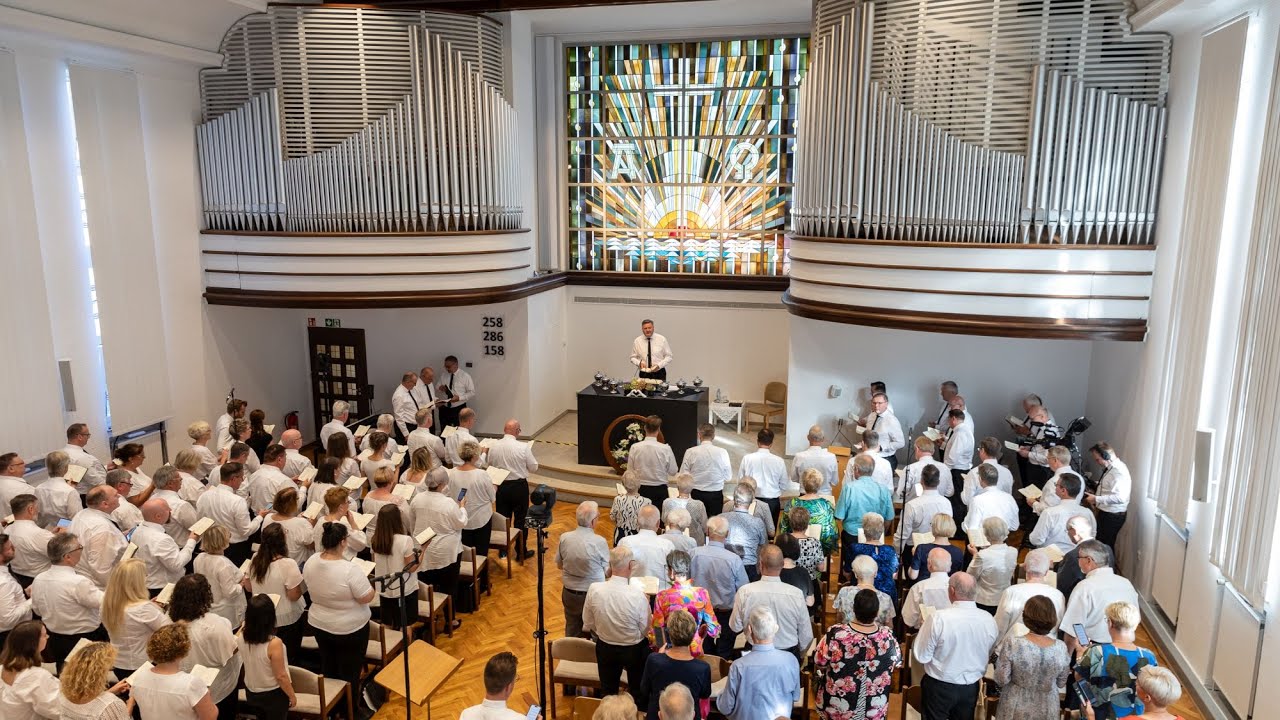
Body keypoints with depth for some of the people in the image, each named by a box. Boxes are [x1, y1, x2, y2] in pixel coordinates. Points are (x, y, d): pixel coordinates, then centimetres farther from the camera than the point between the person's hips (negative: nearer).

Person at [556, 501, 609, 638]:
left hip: (569, 593, 3)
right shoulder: (599, 542, -24)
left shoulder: (564, 538, -13)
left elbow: (559, 565, 2)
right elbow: (607, 570, -10)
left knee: (572, 633, 23)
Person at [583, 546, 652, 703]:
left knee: (608, 693, 25)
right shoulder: (638, 595, -31)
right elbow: (645, 629, -17)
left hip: (605, 648, 2)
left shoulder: (594, 589, -22)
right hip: (634, 650, -2)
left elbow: (588, 625, -7)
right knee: (638, 692, 24)